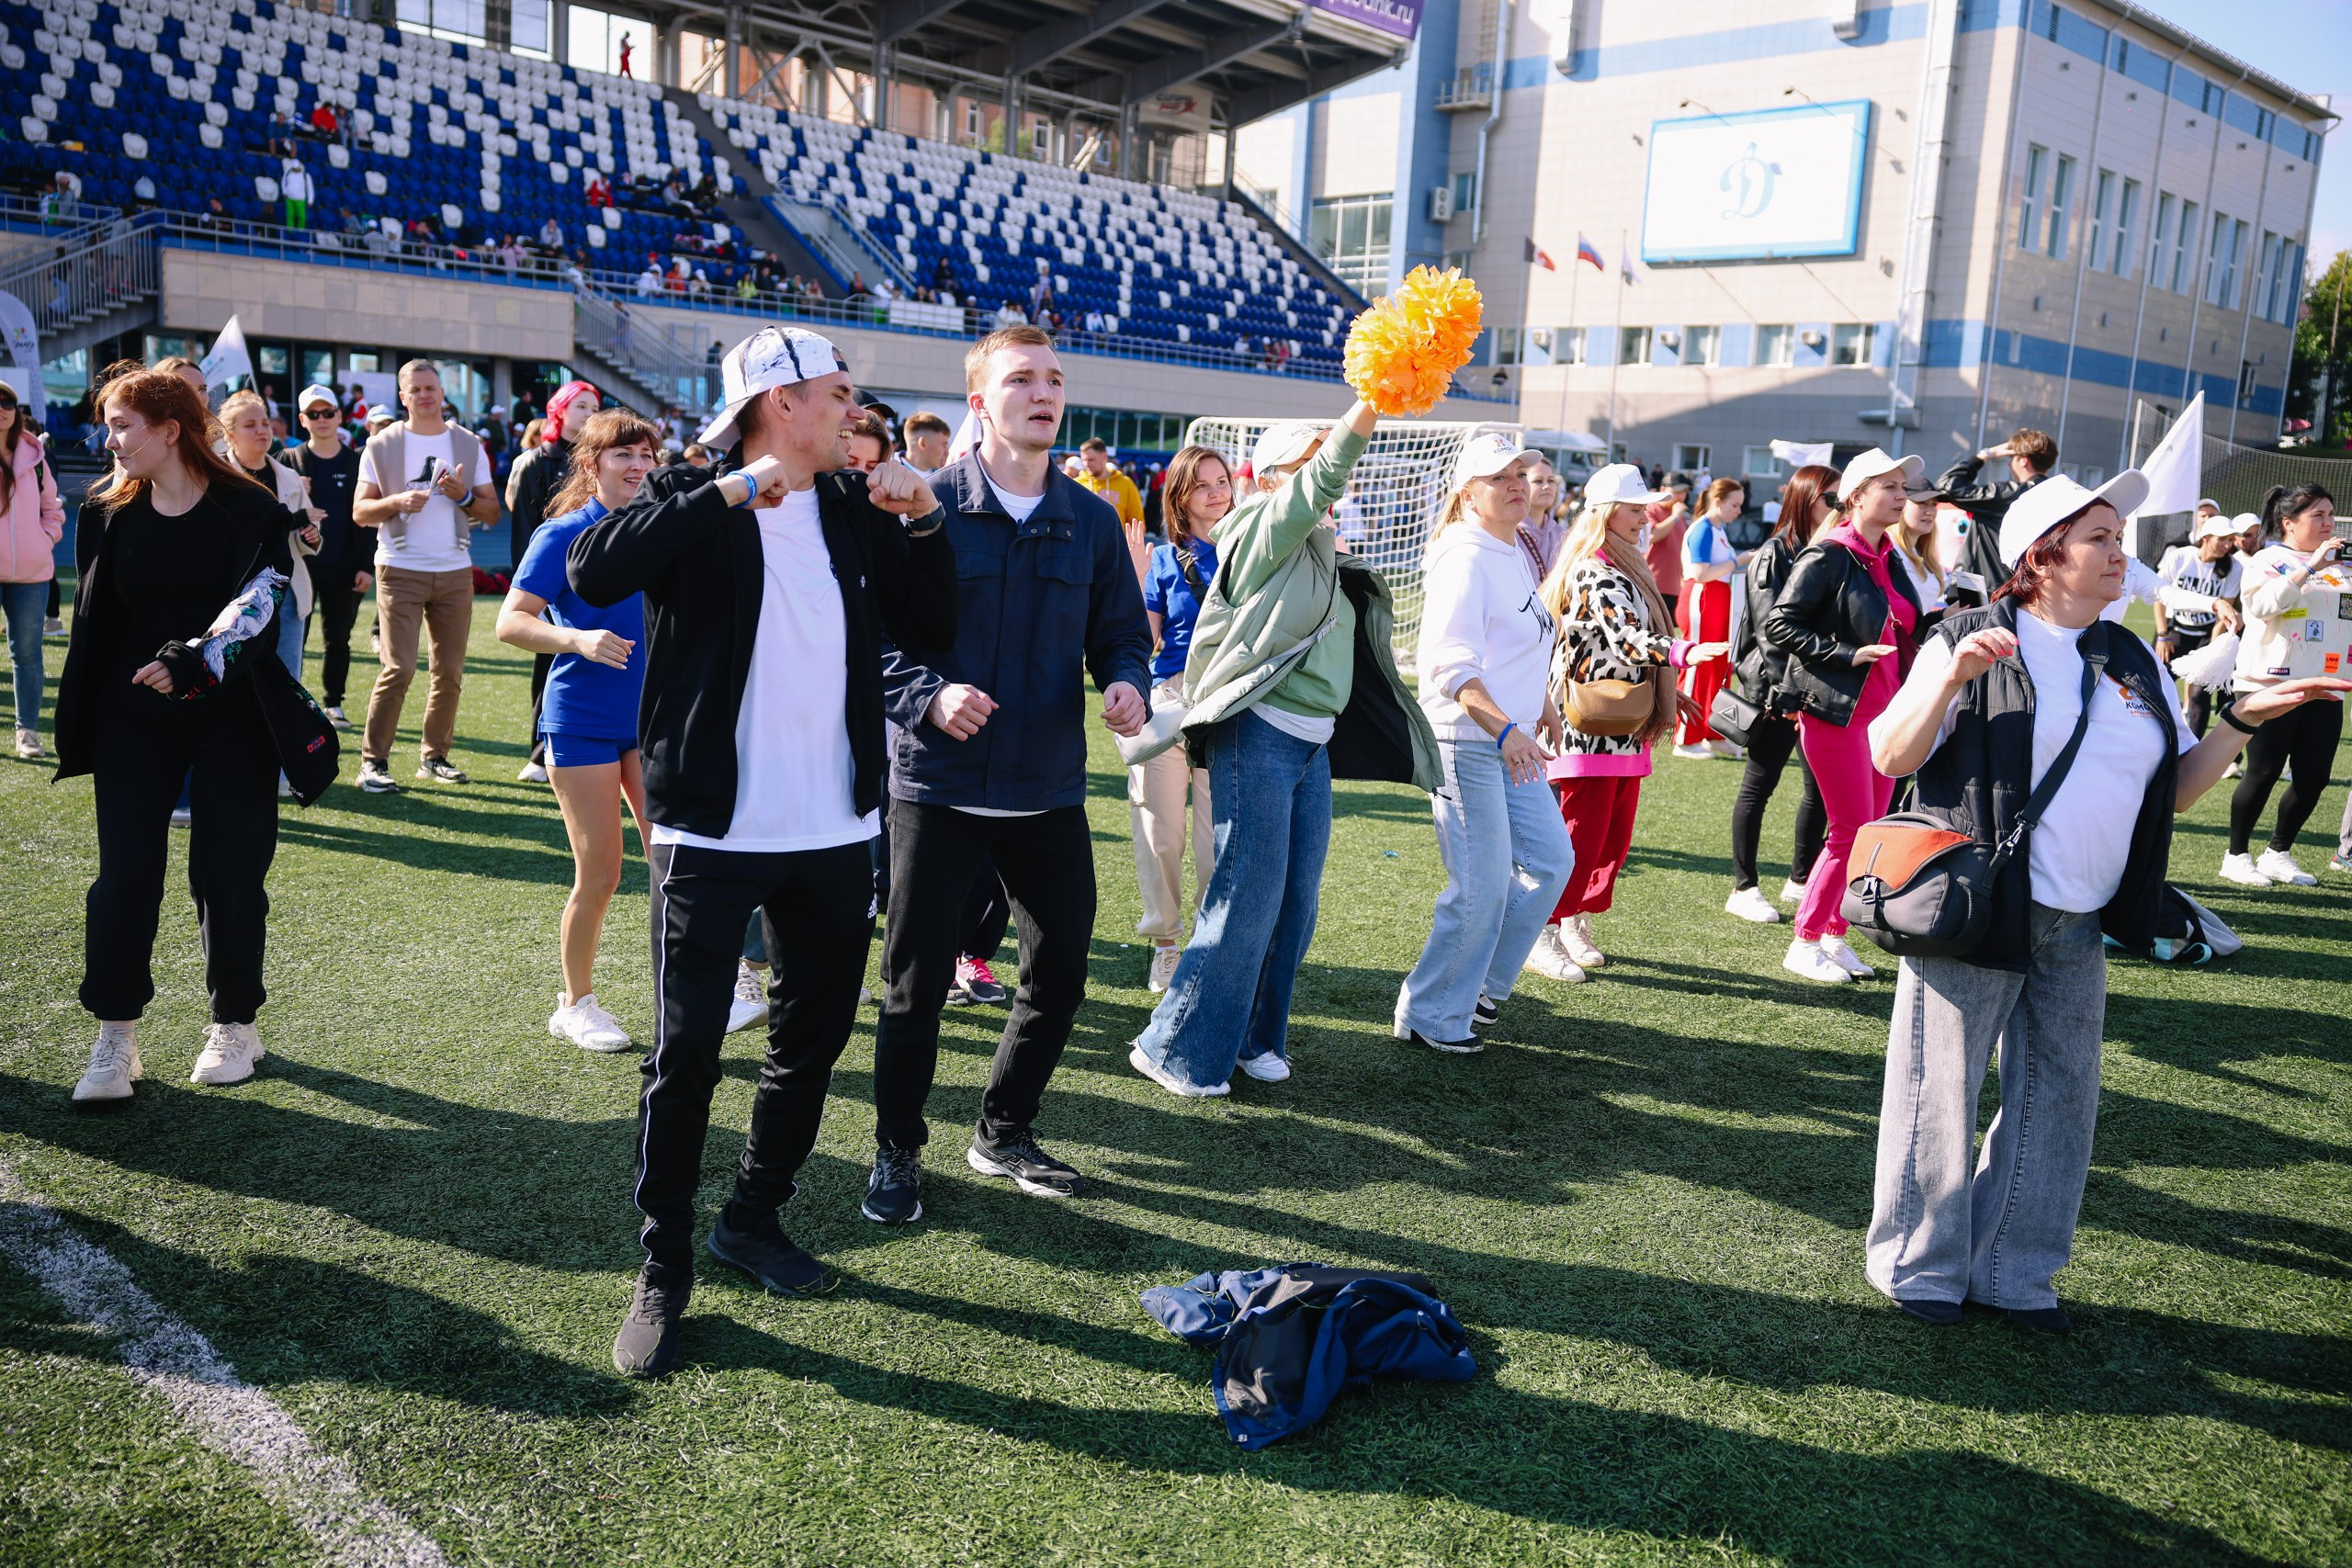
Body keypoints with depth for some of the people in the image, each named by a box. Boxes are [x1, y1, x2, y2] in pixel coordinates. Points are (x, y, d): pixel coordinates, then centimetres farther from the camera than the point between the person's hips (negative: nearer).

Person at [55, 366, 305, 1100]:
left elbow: (256, 605, -17)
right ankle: (115, 1036, 8)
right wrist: (79, 723, 10)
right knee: (124, 873, -2)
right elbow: (94, 618, 11)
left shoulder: (249, 511, -6)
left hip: (231, 719, -3)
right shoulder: (108, 510, 5)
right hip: (133, 721, 3)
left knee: (228, 874, 3)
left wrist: (194, 661, -33)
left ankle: (234, 1026, 19)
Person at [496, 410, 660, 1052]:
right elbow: (510, 623, -13)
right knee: (600, 871, -2)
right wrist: (580, 640, -27)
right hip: (582, 719, -5)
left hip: (649, 714, 5)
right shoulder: (564, 535, -8)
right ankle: (575, 1004, 18)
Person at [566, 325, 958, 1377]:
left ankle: (754, 1216, 36)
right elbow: (593, 572, -24)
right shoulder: (693, 501, -6)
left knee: (814, 1035, 16)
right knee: (686, 1053, -1)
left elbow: (930, 629, 10)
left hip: (833, 829, 6)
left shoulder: (853, 510, 9)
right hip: (712, 829, -6)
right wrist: (728, 494, -25)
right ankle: (662, 1268, 16)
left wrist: (922, 522, -3)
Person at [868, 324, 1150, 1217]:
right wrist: (929, 696, -22)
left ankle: (1003, 1134, 33)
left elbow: (1121, 632, 12)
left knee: (1059, 974, 11)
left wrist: (1125, 682, -10)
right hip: (940, 784, -4)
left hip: (1049, 790, 4)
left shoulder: (1092, 521, 7)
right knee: (916, 981, 5)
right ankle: (897, 1150, 26)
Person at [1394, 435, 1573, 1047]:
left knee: (1551, 860, 13)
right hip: (1466, 740, -10)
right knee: (1482, 888, -5)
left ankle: (1480, 986, 26)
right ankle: (1430, 1015, 12)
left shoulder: (1518, 552, 13)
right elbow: (1452, 666, -25)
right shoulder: (1465, 558, -16)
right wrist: (1504, 730, -34)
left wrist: (1544, 705, 29)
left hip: (1512, 741, 10)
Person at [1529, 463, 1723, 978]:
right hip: (1592, 728, -10)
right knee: (1581, 838, -6)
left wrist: (1666, 692, 26)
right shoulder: (1595, 572, -14)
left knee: (1615, 840, 12)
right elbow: (1626, 636, -28)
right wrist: (1683, 652, -43)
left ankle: (1577, 925, 23)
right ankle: (1543, 936, 4)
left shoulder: (1622, 569, 19)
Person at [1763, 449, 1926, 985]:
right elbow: (1779, 624, -15)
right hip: (1836, 712, -8)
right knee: (1851, 832, -6)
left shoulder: (1887, 558, 13)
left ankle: (1835, 934, 21)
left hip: (1882, 714, 8)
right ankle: (1805, 943, 7)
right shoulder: (1829, 556, -10)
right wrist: (1848, 655, -19)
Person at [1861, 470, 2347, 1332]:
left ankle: (2013, 1271, 26)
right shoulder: (1971, 644, -5)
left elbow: (2174, 785, 15)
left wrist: (2246, 720, 5)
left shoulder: (2134, 663, 13)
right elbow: (1890, 756, -11)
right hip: (1973, 912, -6)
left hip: (2079, 930, 6)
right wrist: (1949, 679, -23)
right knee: (1942, 1092, 2)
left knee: (2057, 1102, 12)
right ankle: (1918, 1264, 18)